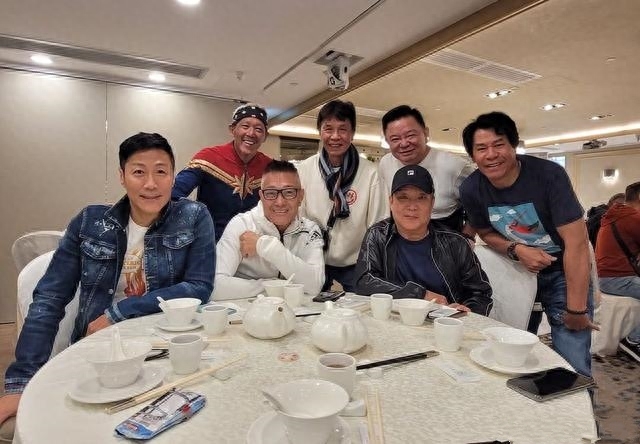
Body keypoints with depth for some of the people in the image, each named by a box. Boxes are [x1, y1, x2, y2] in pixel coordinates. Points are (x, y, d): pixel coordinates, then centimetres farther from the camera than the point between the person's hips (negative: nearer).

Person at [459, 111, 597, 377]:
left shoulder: (548, 175, -23)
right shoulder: (471, 190, -12)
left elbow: (576, 243, -22)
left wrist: (576, 310, -21)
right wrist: (517, 250, -17)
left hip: (563, 272, -3)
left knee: (572, 365, -6)